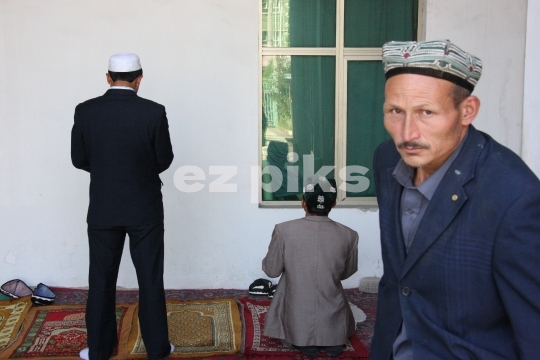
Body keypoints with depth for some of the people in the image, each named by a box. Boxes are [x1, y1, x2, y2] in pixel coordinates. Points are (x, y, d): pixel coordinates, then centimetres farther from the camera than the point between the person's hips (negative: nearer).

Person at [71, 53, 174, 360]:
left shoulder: (85, 111, -6)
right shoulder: (154, 112, -11)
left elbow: (79, 159, 1)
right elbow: (165, 160, -4)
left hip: (102, 209, 2)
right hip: (145, 208, -1)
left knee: (101, 280, 12)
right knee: (150, 279, 8)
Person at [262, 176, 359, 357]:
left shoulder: (284, 230, -14)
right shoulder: (349, 235, -10)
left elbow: (271, 270, -3)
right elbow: (347, 273, 6)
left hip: (298, 326, -1)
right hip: (333, 325, 1)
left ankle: (304, 342, 10)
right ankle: (333, 342, 12)